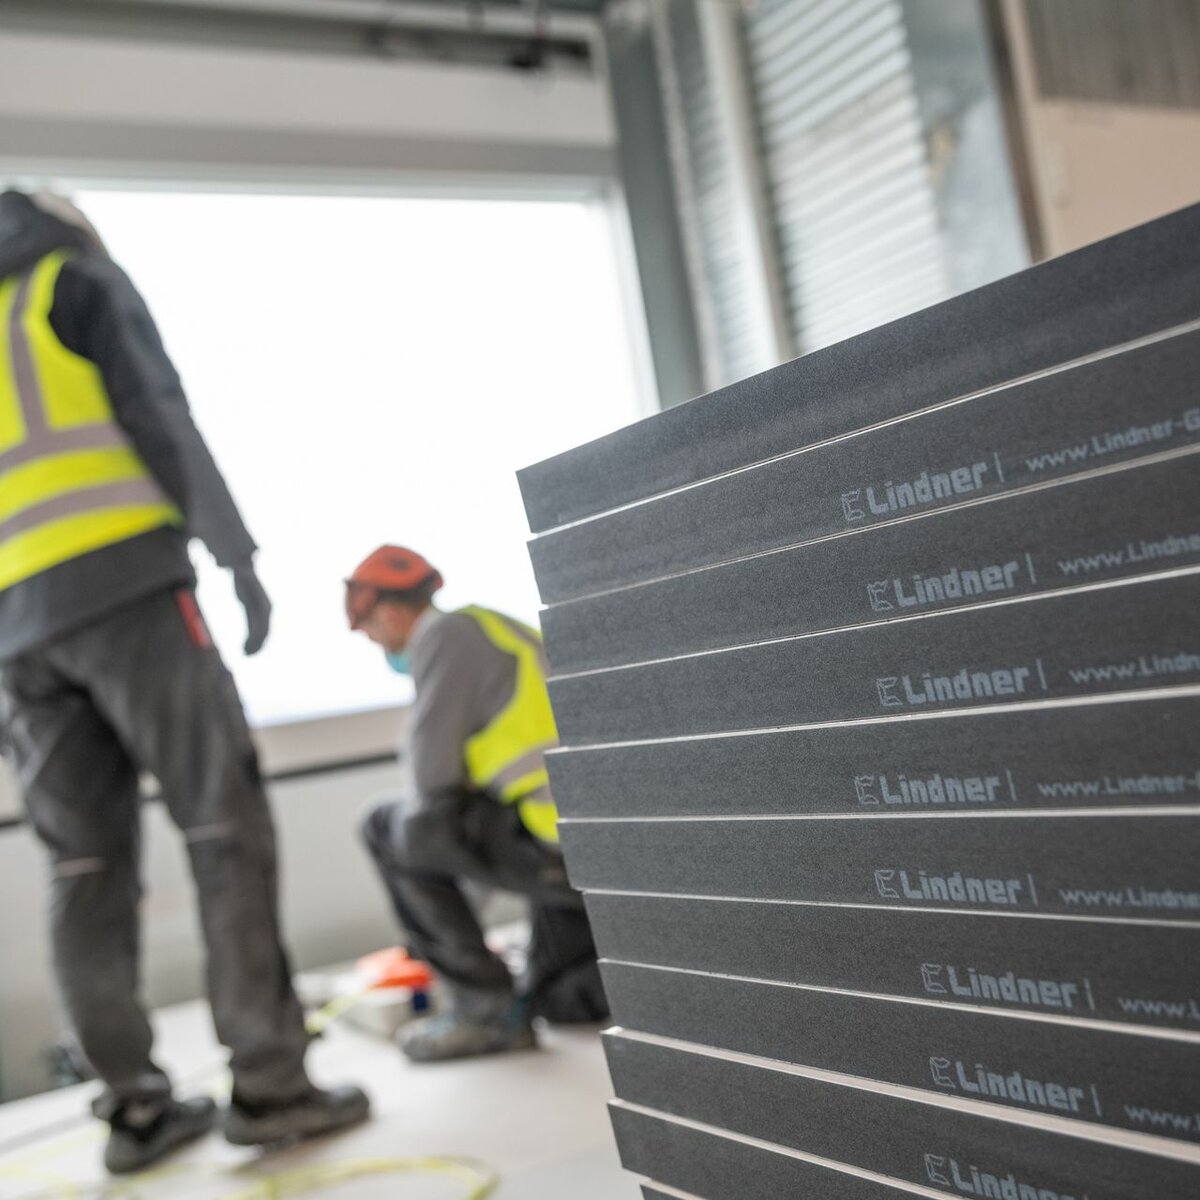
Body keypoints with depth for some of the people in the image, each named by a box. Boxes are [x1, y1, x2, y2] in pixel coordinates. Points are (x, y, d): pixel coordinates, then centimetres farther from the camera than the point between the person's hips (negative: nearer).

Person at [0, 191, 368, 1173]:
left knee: (87, 863, 6)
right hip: (122, 585, -6)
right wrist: (238, 556, -5)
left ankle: (134, 1103, 6)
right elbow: (160, 420, -2)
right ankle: (269, 1081, -11)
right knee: (224, 825, -6)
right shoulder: (83, 283, 12)